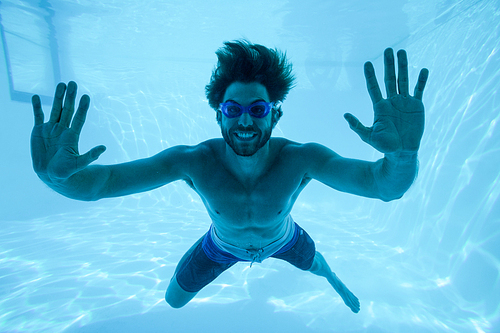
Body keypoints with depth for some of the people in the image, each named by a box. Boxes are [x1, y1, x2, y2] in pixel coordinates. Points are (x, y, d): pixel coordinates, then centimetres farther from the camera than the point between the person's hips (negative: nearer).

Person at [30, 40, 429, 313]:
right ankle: (190, 272, 59)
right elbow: (99, 183, -40)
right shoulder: (194, 161, -39)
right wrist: (56, 174, -62)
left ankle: (335, 281, 75)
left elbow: (387, 186, -47)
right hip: (222, 245, 0)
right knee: (173, 300, 19)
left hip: (282, 239, 1)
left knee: (314, 262, 33)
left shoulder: (299, 158, -40)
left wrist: (403, 153, -69)